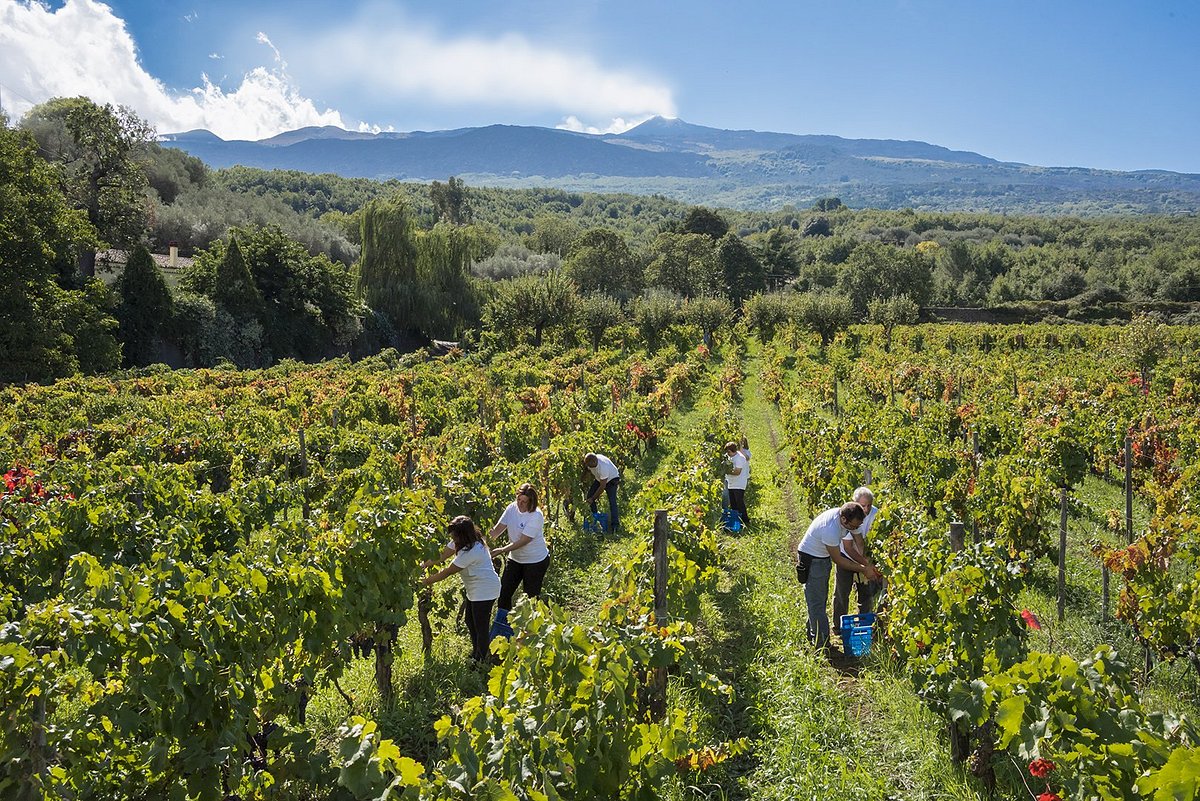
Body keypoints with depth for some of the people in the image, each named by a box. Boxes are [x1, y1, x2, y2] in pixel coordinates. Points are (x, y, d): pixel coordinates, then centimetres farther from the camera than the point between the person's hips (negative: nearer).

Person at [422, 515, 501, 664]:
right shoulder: (461, 542, -1)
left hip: (485, 591, -11)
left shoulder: (471, 552, -30)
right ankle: (476, 653, 39)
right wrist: (424, 565, -8)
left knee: (481, 628, -1)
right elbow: (442, 555, 3)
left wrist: (427, 581, -11)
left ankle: (482, 662, 12)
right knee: (470, 622, 22)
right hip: (475, 589, 11)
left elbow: (448, 571, -22)